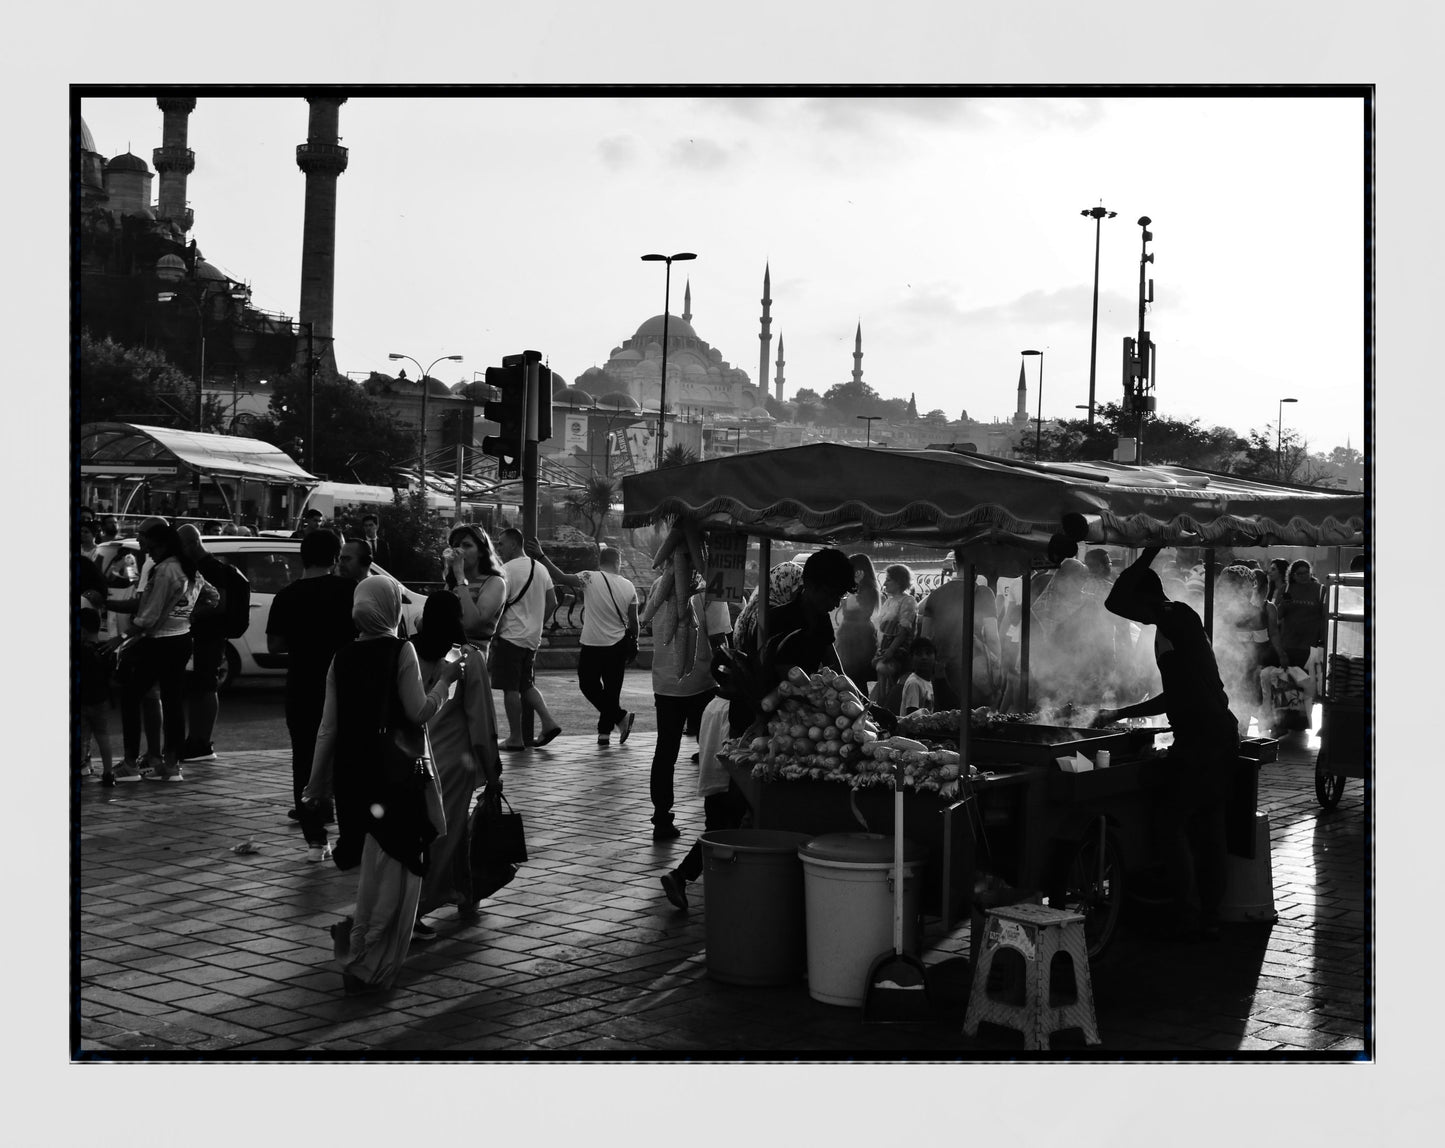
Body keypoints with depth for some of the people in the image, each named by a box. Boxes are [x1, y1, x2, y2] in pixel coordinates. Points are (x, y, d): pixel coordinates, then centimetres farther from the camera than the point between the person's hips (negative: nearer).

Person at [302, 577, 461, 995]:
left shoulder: (342, 658, 5)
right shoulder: (400, 652, -10)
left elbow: (328, 728, 6)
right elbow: (420, 712, -12)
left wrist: (316, 784, 14)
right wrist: (444, 680, 4)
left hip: (351, 775, 5)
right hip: (395, 774, -5)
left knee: (364, 866, 20)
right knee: (390, 871, 2)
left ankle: (349, 945, 28)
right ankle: (368, 967, 3)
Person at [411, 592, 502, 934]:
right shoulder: (469, 658, -12)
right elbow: (480, 717, -9)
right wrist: (492, 769, -1)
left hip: (415, 759, 4)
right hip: (453, 759, -4)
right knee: (443, 833, 3)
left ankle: (461, 896, 33)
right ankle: (414, 910, -2)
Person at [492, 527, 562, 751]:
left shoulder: (507, 570, -13)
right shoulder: (540, 568, 10)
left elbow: (499, 606, -18)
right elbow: (552, 603, 12)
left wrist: (493, 635, -11)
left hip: (511, 637, -8)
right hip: (533, 637, 8)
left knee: (510, 688, 0)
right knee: (527, 684, 20)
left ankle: (515, 739, 3)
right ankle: (548, 722, 7)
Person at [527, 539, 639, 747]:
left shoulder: (590, 578, -12)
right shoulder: (629, 587, -1)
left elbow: (562, 578, -21)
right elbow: (633, 622, 4)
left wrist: (541, 556, -16)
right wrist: (634, 642, 21)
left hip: (592, 644, -3)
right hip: (617, 645, 3)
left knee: (588, 685, 13)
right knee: (612, 689, 13)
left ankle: (621, 717, 5)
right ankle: (605, 732, 17)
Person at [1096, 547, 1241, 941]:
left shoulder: (1176, 618, -9)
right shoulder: (1182, 623, 20)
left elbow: (1114, 603, -21)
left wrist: (1148, 553, -11)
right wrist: (1119, 714, 29)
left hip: (1200, 742, -9)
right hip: (1223, 735, 9)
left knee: (1170, 824, -2)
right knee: (1208, 826, 13)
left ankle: (1188, 919, 0)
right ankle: (1209, 918, 18)